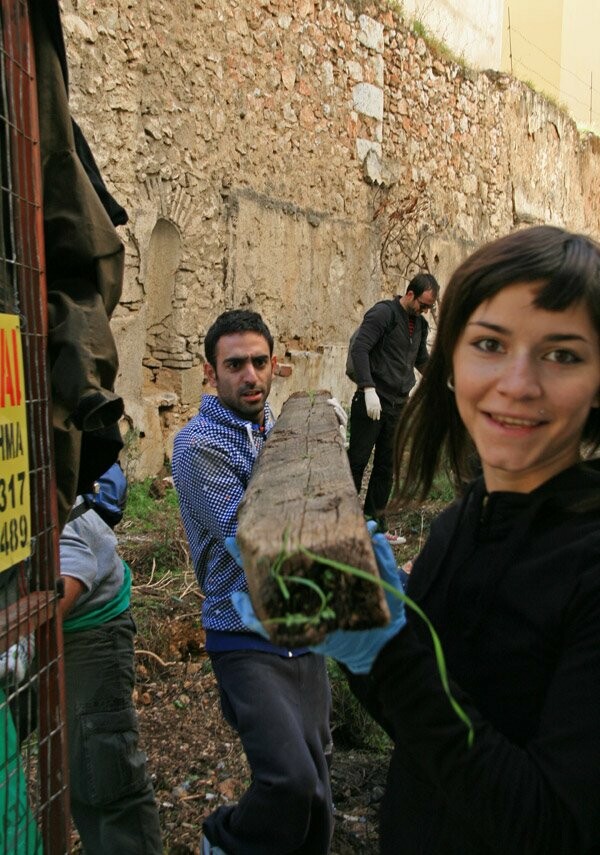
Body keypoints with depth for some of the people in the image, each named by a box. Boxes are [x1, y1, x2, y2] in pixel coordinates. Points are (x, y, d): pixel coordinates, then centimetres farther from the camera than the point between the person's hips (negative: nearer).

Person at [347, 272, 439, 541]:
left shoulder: (421, 324, 15)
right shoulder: (383, 313, -9)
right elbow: (359, 349, -18)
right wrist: (369, 389, -25)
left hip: (398, 405, 7)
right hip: (371, 401, -7)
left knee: (386, 467, 10)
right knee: (357, 461, -1)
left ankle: (375, 522, 19)